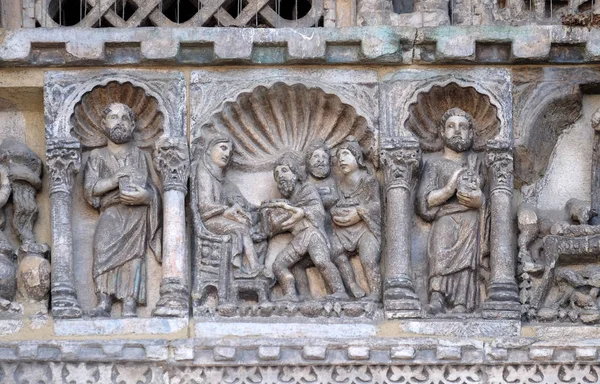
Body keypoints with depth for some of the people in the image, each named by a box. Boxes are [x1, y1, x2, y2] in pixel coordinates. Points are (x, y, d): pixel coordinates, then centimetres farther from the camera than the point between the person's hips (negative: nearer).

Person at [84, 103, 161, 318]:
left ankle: (129, 307, -27)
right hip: (112, 211, -1)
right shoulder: (98, 157, 21)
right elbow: (89, 189, 5)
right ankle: (104, 302, -34)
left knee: (134, 253, -20)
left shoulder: (139, 156, 25)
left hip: (137, 212, 1)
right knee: (104, 243, -30)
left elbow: (152, 191, 16)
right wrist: (115, 180, -8)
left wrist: (144, 195, -9)